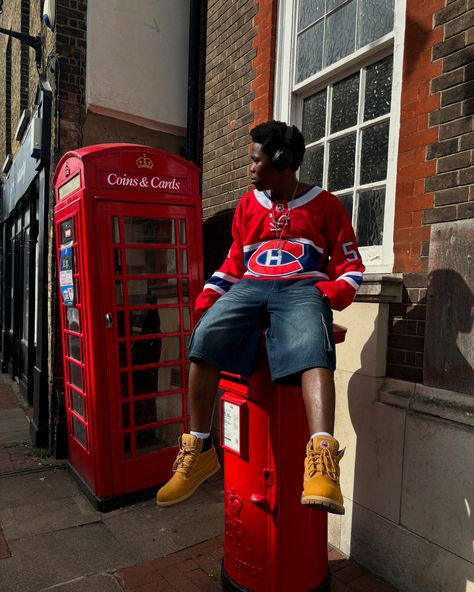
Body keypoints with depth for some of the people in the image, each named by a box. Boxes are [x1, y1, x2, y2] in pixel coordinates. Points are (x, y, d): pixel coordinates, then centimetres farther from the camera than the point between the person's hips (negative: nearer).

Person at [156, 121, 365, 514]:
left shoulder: (324, 204, 11)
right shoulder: (247, 205, 22)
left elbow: (351, 268, 11)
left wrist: (328, 294, -10)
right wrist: (206, 300, 8)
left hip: (302, 289, -2)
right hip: (250, 287, 3)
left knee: (312, 351, -35)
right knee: (205, 338, -26)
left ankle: (321, 457, -46)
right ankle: (199, 448, -17)